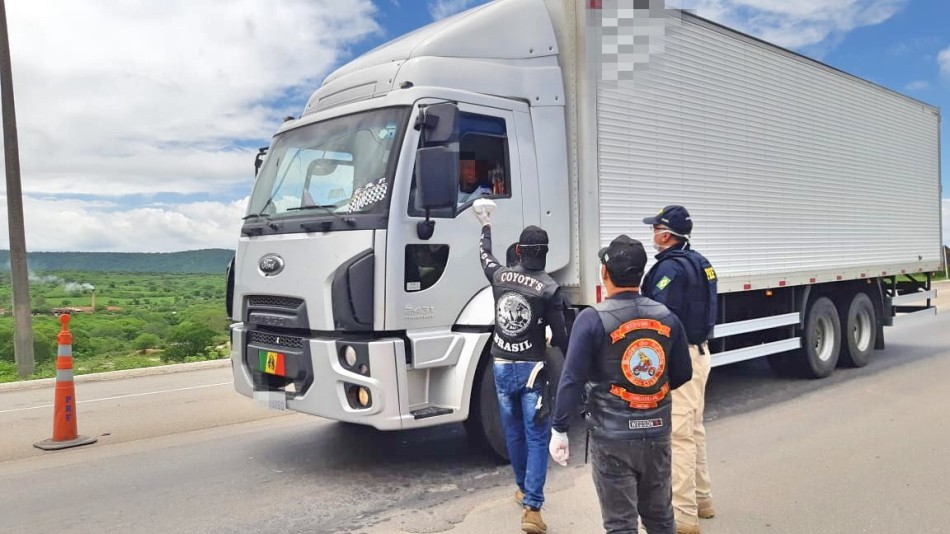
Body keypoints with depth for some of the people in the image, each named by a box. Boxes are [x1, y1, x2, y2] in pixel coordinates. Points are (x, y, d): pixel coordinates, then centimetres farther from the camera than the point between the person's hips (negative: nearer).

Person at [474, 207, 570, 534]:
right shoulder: (549, 288, -12)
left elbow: (485, 255, 23)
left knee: (513, 433, 19)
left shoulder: (499, 275, 0)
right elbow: (560, 336, -10)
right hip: (533, 369, -4)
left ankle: (523, 489, 37)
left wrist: (486, 226, 40)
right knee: (537, 439, 2)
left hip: (502, 367, 4)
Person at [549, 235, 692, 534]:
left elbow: (572, 380, -16)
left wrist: (559, 430, -8)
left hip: (613, 438, -4)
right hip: (657, 434, 5)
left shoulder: (593, 319, -14)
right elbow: (682, 376, 8)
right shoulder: (667, 317, 0)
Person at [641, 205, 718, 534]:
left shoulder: (670, 267, -19)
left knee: (679, 434, -5)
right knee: (694, 429, 20)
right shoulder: (699, 263, 12)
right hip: (699, 350, 11)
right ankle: (702, 499, 33)